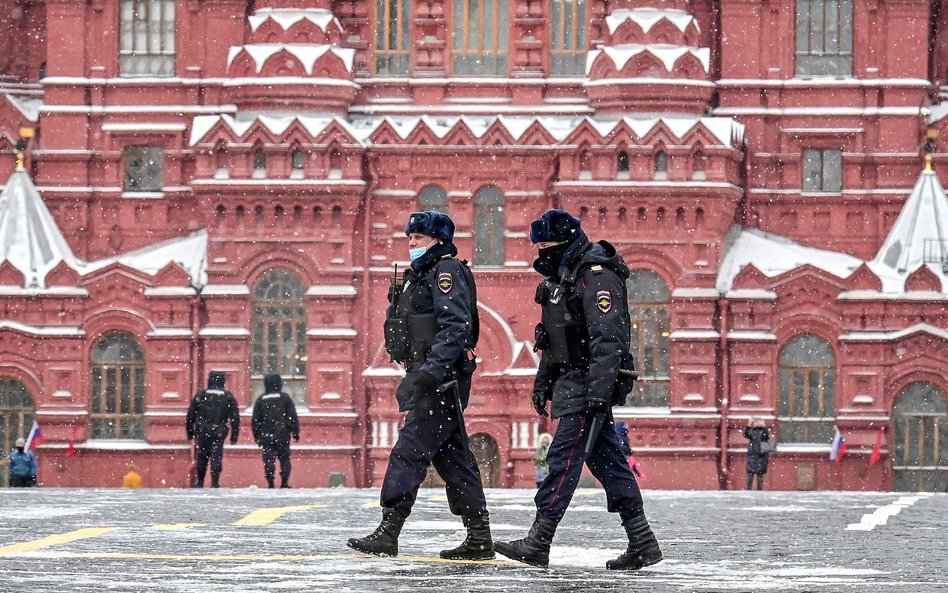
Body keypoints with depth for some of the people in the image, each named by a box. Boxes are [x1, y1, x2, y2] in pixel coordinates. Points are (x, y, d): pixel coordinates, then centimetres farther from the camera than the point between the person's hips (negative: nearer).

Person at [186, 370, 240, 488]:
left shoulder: (200, 395, 2)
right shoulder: (228, 397, 1)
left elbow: (191, 415, 4)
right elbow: (235, 417, 1)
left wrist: (190, 432, 12)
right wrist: (234, 435, 6)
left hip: (202, 431, 1)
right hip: (219, 432, -1)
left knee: (201, 457, 11)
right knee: (216, 457, 0)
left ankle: (199, 482, 14)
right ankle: (214, 483, -6)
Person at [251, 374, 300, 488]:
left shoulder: (260, 399, 5)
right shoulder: (285, 398, 0)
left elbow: (255, 420, 7)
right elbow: (293, 417, 0)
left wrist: (256, 436, 14)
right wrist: (296, 433, 7)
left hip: (266, 436, 1)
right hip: (282, 435, -1)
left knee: (269, 459, -1)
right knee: (284, 458, 9)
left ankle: (270, 482, -13)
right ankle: (284, 482, 5)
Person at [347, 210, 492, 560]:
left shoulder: (447, 270, -8)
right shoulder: (419, 275, 23)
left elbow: (456, 324, -20)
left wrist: (433, 368, -29)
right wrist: (415, 376, 22)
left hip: (442, 379, -11)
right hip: (428, 378, 11)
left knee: (409, 452, -13)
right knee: (451, 457, 10)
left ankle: (388, 531, -16)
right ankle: (479, 539, 12)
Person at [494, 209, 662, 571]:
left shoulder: (597, 277, -15)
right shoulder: (562, 278, 17)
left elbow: (607, 338, -23)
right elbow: (553, 340, 26)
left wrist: (599, 391, -28)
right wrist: (542, 382, 23)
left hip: (590, 385, -10)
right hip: (571, 384, 10)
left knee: (563, 459, -11)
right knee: (607, 462, 9)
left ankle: (538, 544, -12)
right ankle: (642, 544, 10)